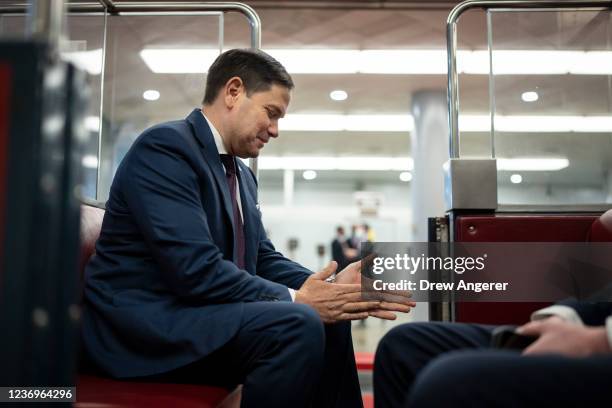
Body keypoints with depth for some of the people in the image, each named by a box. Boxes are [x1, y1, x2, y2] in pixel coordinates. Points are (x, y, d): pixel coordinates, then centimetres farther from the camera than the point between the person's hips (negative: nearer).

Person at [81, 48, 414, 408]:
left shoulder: (242, 174, 14)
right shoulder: (164, 147, -15)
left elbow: (264, 259, 12)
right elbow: (196, 270, -24)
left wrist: (334, 289, -4)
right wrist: (295, 299, -18)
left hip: (193, 311, 9)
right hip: (145, 321, -9)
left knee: (328, 322, 3)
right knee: (298, 325, -25)